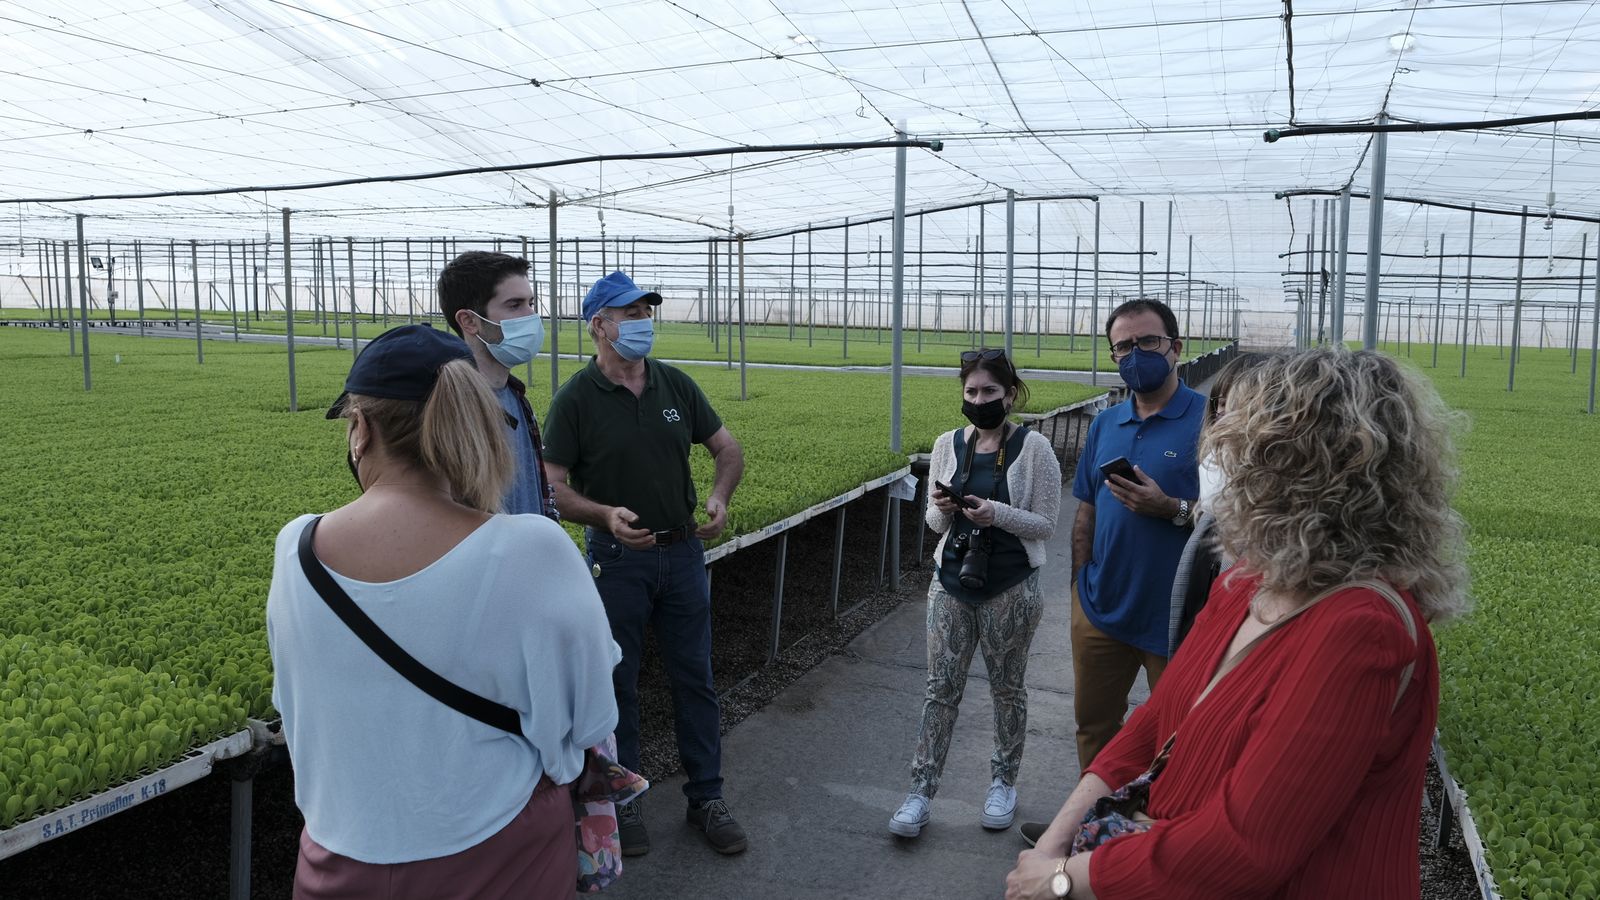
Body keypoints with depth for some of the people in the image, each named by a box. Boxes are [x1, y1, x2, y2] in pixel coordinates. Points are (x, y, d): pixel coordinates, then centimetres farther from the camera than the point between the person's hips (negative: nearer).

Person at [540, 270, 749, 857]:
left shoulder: (675, 385, 2)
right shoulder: (575, 399, -9)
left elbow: (728, 449, 9)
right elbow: (554, 487, -10)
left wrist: (720, 497, -11)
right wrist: (605, 515, -27)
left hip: (683, 550, 3)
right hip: (617, 557, -3)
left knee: (695, 678, 10)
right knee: (617, 684, 9)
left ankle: (706, 797, 25)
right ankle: (623, 799, 27)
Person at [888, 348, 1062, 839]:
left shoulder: (1033, 448, -8)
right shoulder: (948, 444, 2)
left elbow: (1045, 525, -8)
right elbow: (935, 522, 10)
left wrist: (997, 513, -23)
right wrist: (942, 511, -13)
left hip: (1010, 588, -2)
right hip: (952, 582, 3)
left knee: (1007, 687, 12)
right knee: (941, 686, 5)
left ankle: (1004, 782, 31)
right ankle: (921, 792, 12)